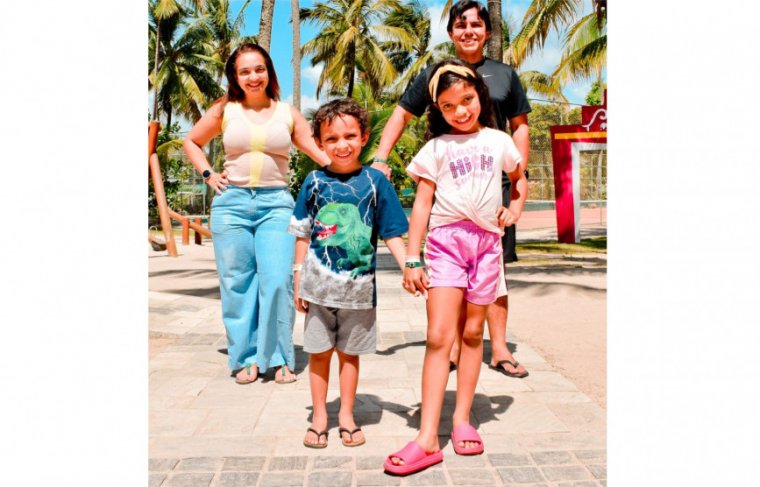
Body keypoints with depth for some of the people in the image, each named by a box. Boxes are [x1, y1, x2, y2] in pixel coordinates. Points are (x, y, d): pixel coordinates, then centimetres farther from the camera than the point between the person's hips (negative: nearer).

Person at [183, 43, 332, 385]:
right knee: (237, 282, 4)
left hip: (276, 203, -1)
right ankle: (245, 357, 17)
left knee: (277, 280, -8)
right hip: (232, 202, 1)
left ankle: (279, 358, 6)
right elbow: (191, 142, 21)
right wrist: (208, 174, 8)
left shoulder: (287, 113, 8)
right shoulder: (224, 110, 8)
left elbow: (320, 152, 4)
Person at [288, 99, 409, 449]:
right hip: (319, 284, 1)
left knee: (350, 353, 13)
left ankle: (346, 415, 28)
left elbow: (391, 233, 0)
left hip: (358, 287, 0)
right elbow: (303, 235, 5)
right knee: (319, 352, 10)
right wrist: (298, 280, 3)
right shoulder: (315, 181, 0)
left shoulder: (374, 181, -3)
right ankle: (319, 416, 26)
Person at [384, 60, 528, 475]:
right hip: (445, 240, -2)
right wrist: (412, 258, -4)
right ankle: (427, 439, -10)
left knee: (472, 333, 7)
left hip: (487, 242, 2)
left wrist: (515, 210, 9)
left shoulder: (498, 141, 11)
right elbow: (422, 203, 1)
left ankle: (462, 419, 19)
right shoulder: (436, 148, 5)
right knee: (439, 336, -10)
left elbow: (519, 178, 29)